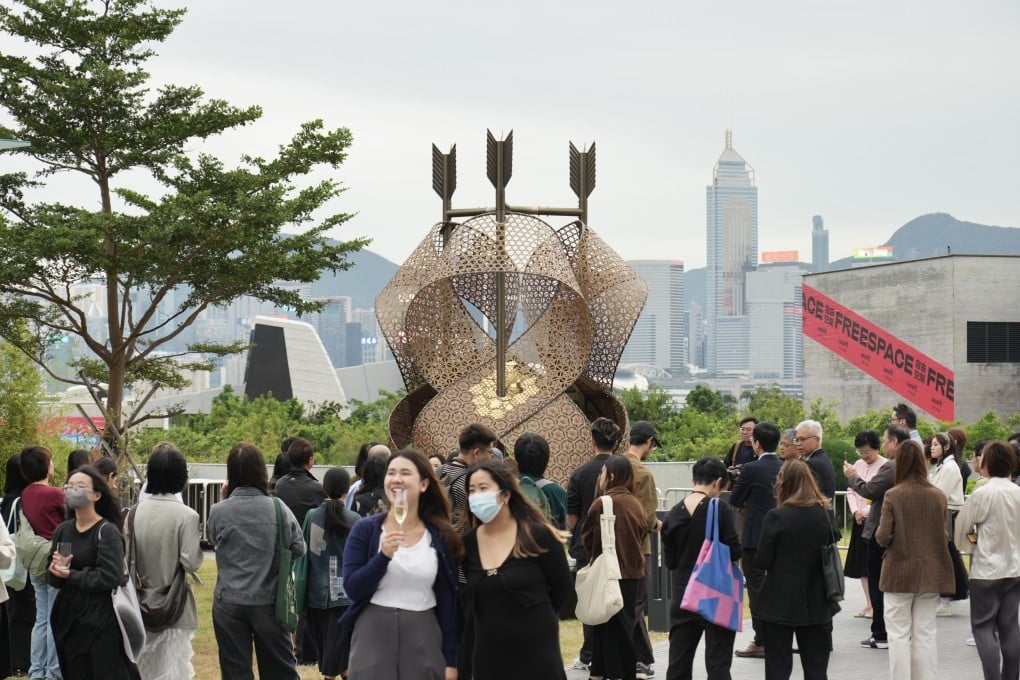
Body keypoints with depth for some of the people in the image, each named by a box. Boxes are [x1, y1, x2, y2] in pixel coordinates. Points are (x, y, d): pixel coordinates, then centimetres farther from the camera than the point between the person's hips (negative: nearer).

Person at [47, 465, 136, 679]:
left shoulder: (107, 531, -11)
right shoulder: (62, 531, 8)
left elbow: (110, 578, -20)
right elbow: (53, 579, 10)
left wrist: (71, 575, -11)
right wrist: (56, 568, -12)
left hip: (102, 620, -6)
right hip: (69, 618, 6)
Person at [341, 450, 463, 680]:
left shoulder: (442, 536, 3)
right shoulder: (365, 529, 0)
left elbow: (449, 601, 5)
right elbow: (353, 590, -6)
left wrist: (450, 659, 3)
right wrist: (383, 556, -20)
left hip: (424, 640, 1)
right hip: (373, 636, -1)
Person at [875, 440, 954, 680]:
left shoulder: (893, 496, -13)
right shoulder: (938, 496, -3)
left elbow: (883, 537, -13)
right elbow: (944, 535, 6)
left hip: (900, 574, -3)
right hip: (930, 574, 3)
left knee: (899, 635, 6)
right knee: (925, 635, 10)